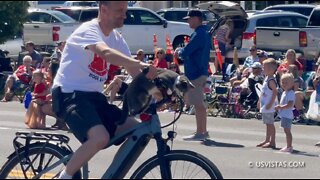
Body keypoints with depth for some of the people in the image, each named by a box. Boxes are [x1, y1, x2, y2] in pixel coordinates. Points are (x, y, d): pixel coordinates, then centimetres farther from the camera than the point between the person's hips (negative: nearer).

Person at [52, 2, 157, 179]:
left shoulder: (116, 38, 11)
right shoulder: (89, 31, -16)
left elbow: (132, 69, 4)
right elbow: (106, 53, -37)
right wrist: (141, 64, -50)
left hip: (93, 96, 9)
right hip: (69, 94, -9)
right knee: (100, 137, -31)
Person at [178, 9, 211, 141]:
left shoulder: (198, 35, -18)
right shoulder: (205, 34, 15)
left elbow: (185, 53, -21)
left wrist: (179, 52, 0)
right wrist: (183, 52, 10)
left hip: (195, 74, -10)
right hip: (202, 72, 10)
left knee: (198, 104, -7)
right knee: (200, 104, 15)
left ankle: (200, 133, -5)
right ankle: (203, 131, 21)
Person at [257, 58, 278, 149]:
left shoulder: (271, 80, -18)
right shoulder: (266, 78, 12)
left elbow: (275, 92, -23)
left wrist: (270, 103, -24)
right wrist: (260, 101, 23)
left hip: (269, 106, -10)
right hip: (264, 105, 10)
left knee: (270, 123, -5)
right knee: (267, 123, 15)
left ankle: (272, 142, -2)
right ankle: (267, 140, 23)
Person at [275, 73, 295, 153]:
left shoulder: (291, 93, -15)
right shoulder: (285, 92, 17)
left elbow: (290, 104, -24)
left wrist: (281, 107, -23)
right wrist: (279, 107, 8)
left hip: (287, 115, -10)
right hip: (284, 115, 10)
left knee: (287, 130, -8)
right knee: (287, 131, 15)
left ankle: (289, 147, -6)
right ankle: (289, 146, 22)